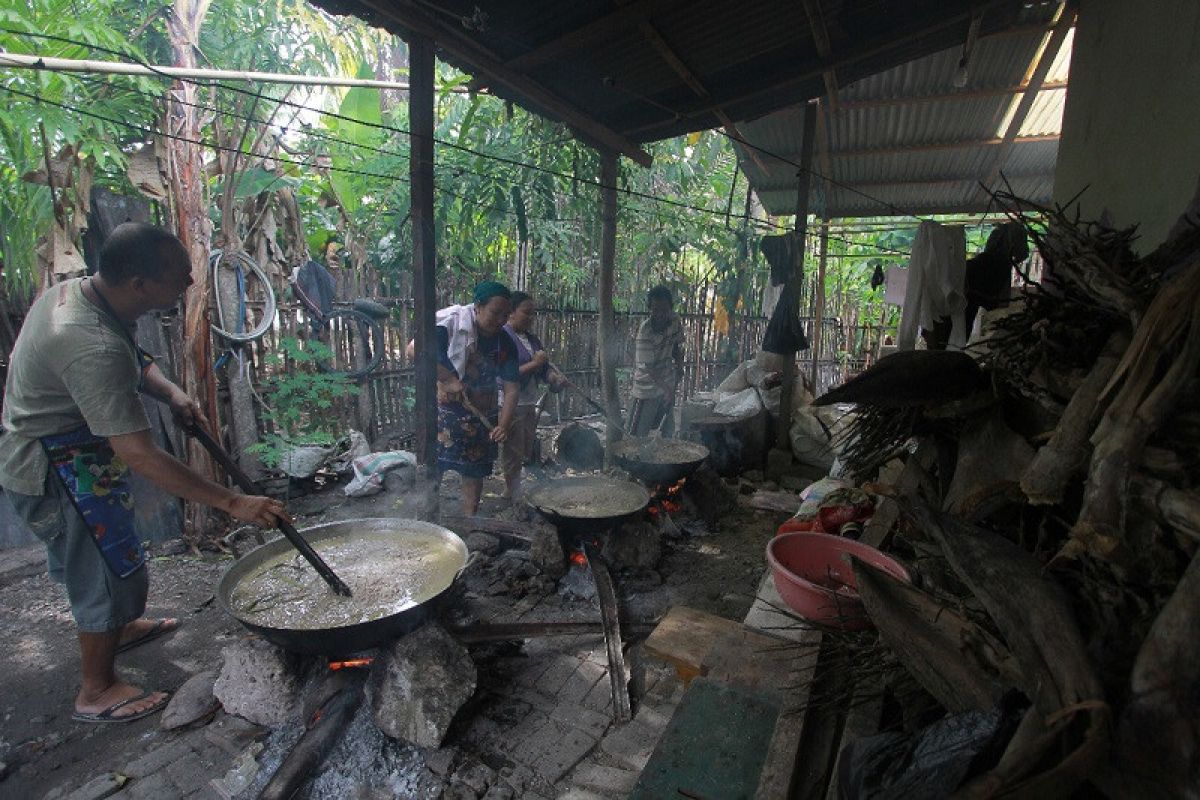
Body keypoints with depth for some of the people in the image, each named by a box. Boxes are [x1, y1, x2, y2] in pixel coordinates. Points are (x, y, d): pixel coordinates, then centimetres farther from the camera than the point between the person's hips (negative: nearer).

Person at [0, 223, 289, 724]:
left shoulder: (74, 289, -5)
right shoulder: (94, 348, -36)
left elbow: (136, 362, 11)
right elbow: (140, 456, -38)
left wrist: (171, 394, -10)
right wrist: (232, 502, -37)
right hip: (58, 473, -10)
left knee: (85, 555, 28)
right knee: (113, 570, 4)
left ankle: (118, 627, 53)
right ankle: (97, 692, 24)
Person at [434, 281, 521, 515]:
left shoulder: (505, 343, -3)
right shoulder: (451, 322, -15)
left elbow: (511, 387, -4)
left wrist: (504, 425, -16)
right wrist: (448, 379, -29)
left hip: (481, 415, 4)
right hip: (444, 409, -4)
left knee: (475, 469, 11)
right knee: (433, 468, -5)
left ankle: (470, 520, 25)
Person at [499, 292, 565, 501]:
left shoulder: (532, 338, 13)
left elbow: (543, 368, 19)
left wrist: (553, 376, -2)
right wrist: (534, 364, -21)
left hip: (529, 404, 8)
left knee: (526, 453, 13)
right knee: (512, 456, -1)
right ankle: (512, 498, 10)